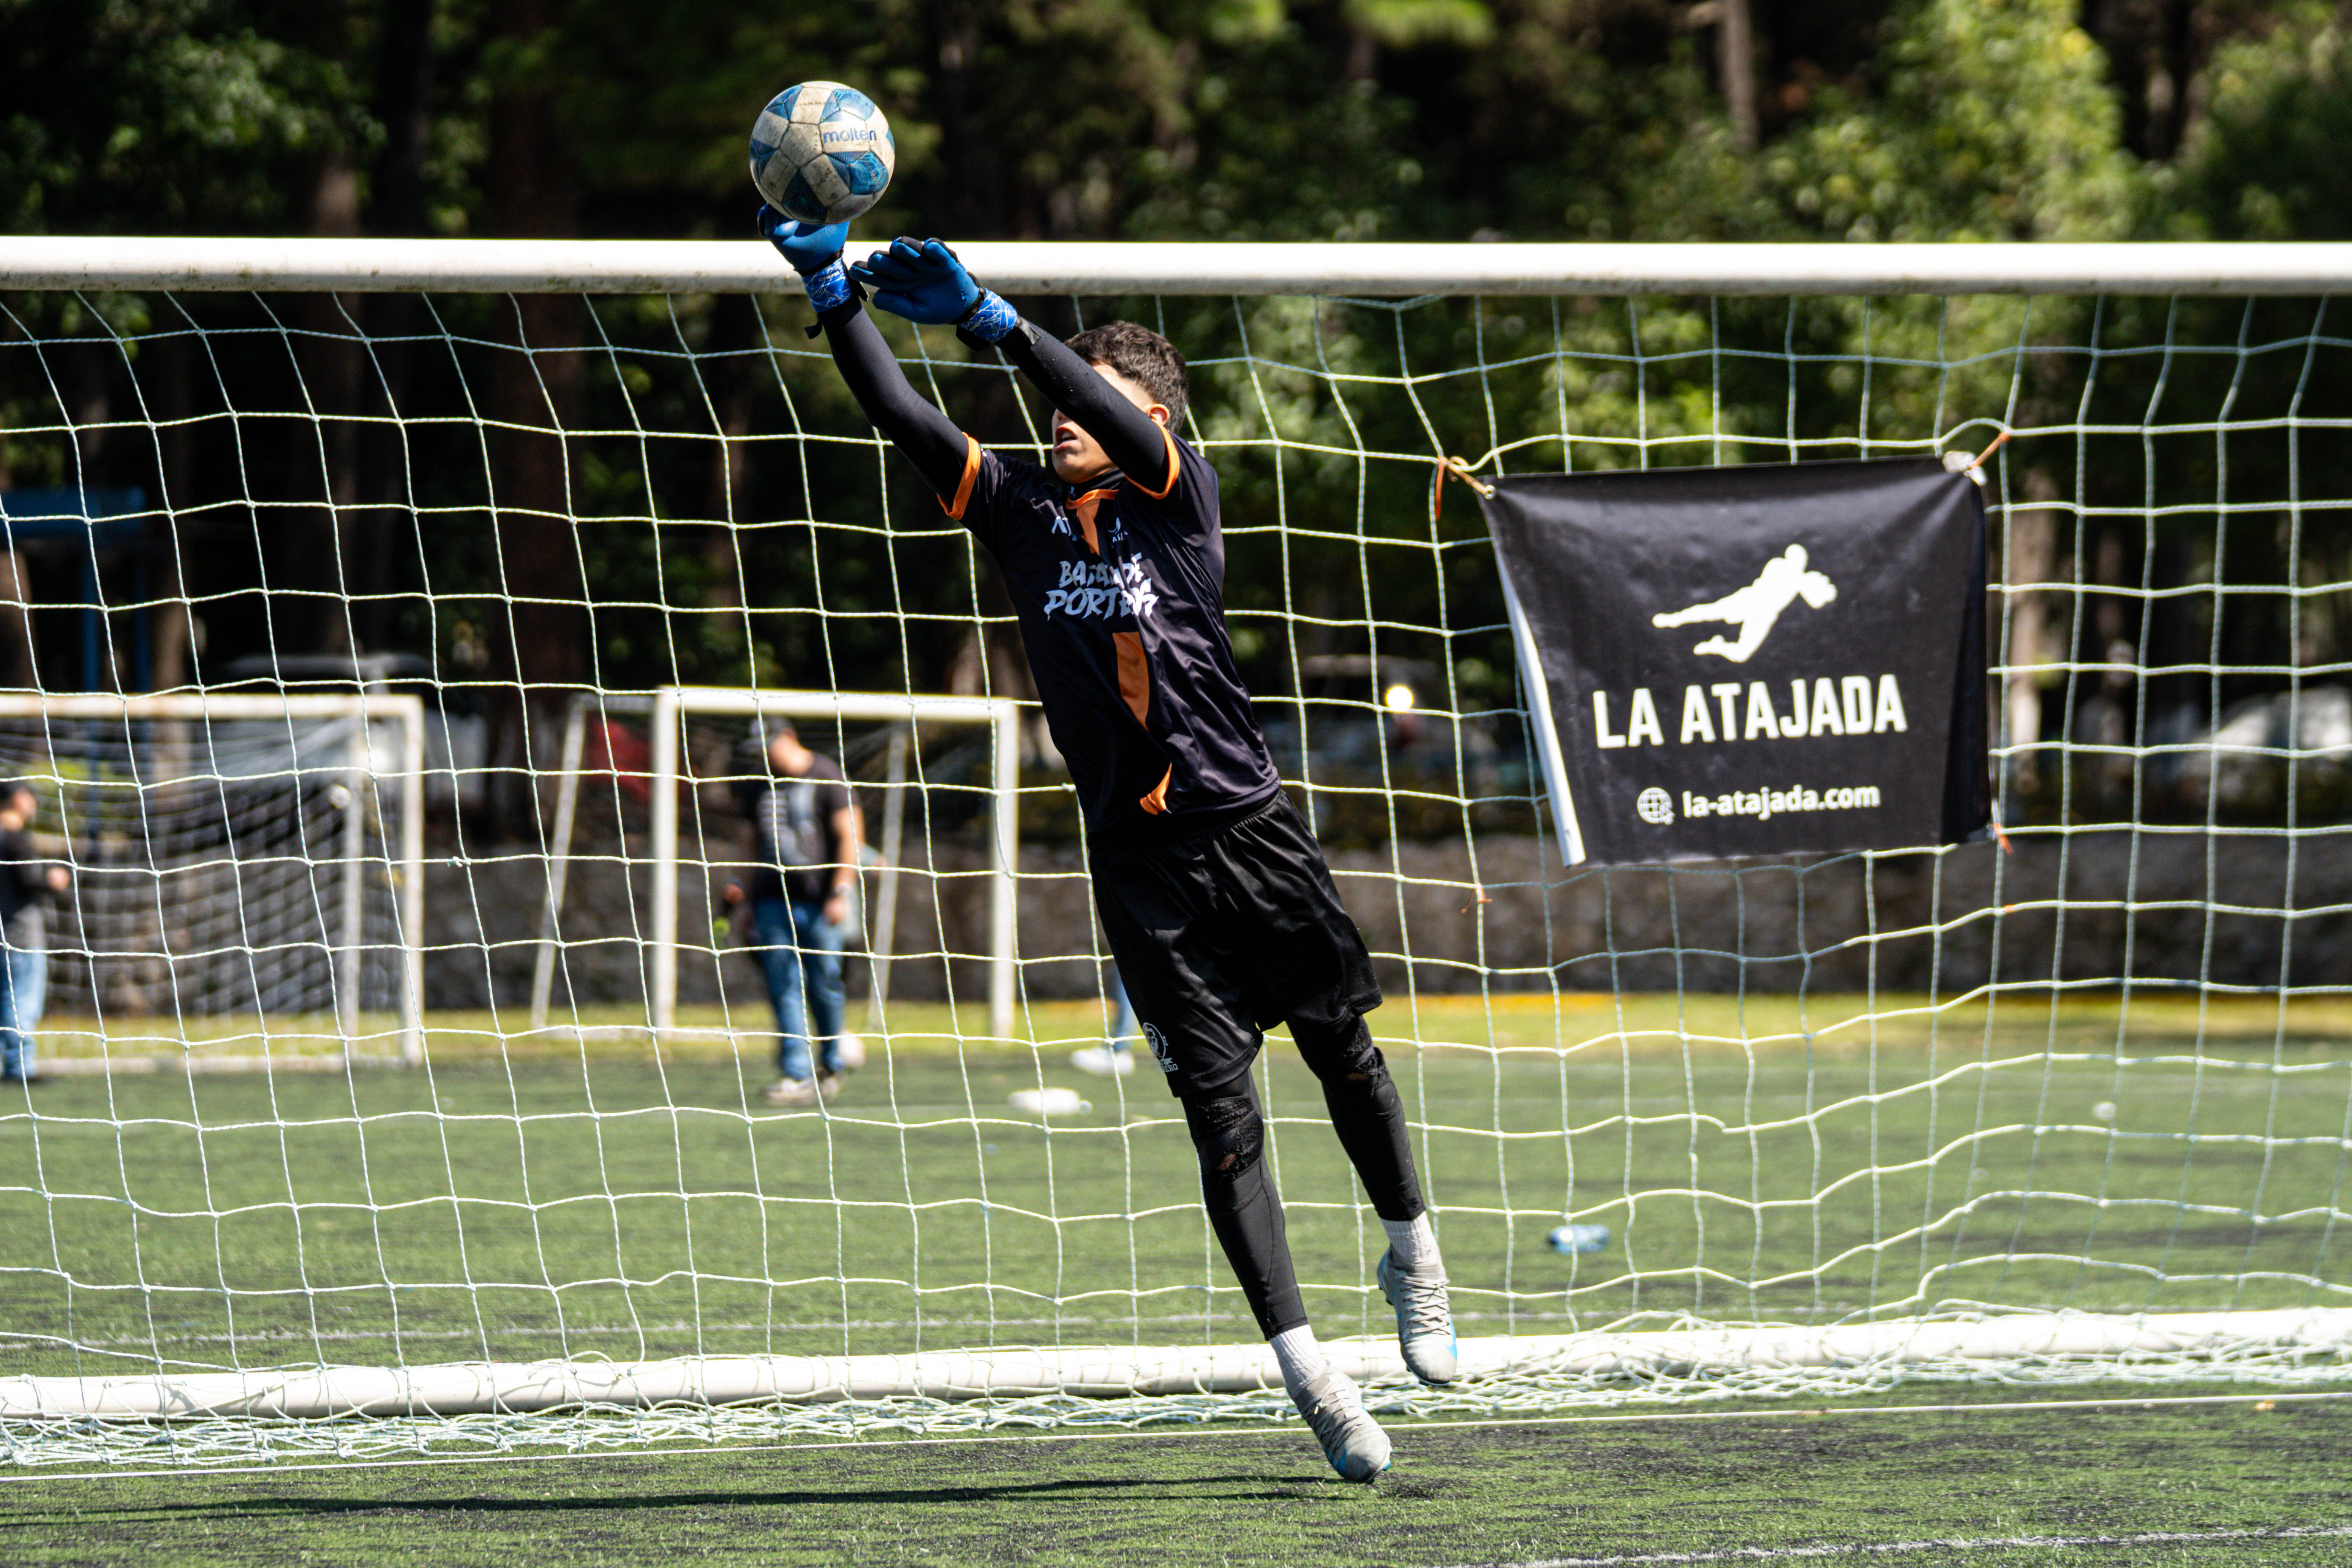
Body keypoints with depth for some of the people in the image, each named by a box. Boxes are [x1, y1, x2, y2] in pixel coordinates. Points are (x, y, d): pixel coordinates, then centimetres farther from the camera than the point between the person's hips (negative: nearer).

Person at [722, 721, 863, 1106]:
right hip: (772, 899, 4)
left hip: (819, 900, -4)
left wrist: (840, 893, -14)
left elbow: (849, 837, -5)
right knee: (784, 989, -5)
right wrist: (745, 888, 10)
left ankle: (832, 1064, 20)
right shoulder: (758, 785, 14)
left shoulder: (827, 778, -2)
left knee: (824, 986, 0)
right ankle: (796, 1075, -7)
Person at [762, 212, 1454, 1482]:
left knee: (1342, 1048, 10)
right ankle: (1308, 1374, -5)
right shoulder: (1023, 510, 5)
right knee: (1221, 1111, -4)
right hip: (1140, 863, 1)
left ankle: (1412, 1253, 37)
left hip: (1248, 828, -1)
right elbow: (899, 417, -3)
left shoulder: (1179, 497, -4)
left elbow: (1118, 418, -24)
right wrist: (830, 289, -15)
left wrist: (988, 321, -36)